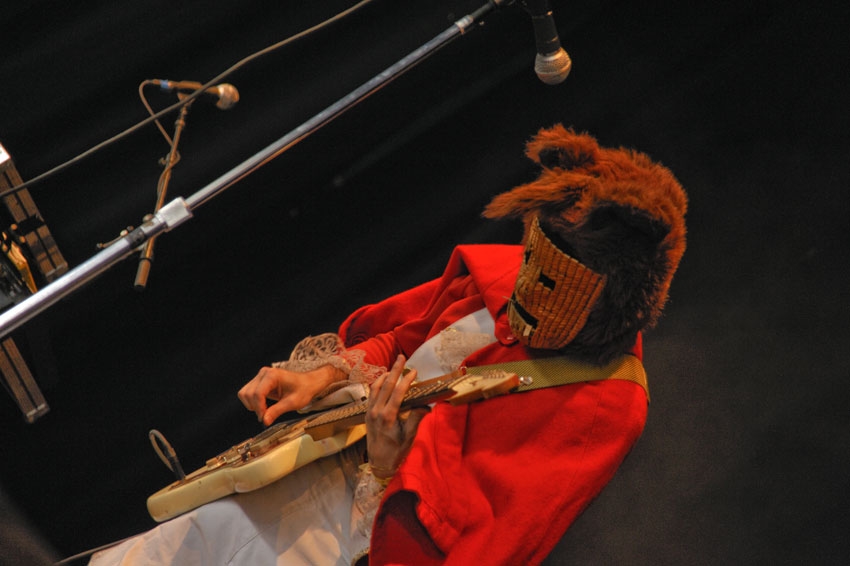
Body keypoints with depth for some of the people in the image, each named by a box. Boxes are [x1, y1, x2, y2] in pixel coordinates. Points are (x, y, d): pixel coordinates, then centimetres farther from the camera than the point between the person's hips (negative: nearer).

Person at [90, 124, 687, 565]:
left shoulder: (602, 407, -23)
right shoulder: (497, 276, -3)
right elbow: (402, 336, 14)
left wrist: (391, 468, -31)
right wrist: (324, 377, -1)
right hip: (331, 468, 7)